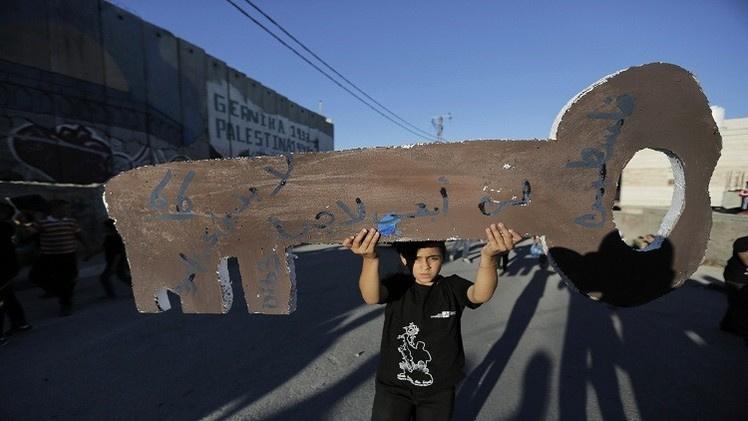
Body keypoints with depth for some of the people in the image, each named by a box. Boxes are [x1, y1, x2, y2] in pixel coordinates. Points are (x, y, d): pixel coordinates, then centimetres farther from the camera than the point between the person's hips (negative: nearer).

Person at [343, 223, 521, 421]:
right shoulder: (397, 285, -12)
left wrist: (488, 257, -54)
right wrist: (370, 259, -57)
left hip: (439, 390, 1)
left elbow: (480, 294, -32)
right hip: (393, 386, 0)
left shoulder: (452, 287, -10)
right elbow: (371, 296, -34)